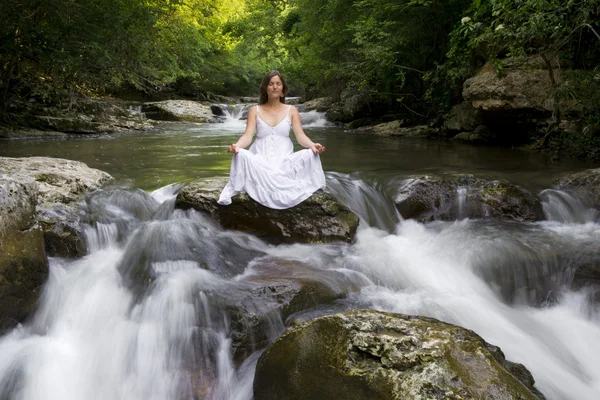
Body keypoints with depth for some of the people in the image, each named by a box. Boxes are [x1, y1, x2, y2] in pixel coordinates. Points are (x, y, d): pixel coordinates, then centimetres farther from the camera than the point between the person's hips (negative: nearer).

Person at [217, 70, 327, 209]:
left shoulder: (291, 110, 11)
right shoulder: (254, 110, 9)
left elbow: (300, 136, 0)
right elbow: (247, 136, -4)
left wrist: (313, 145, -24)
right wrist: (236, 146, -28)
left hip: (284, 158, 1)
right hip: (260, 158, -1)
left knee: (310, 154, -29)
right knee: (242, 155, -35)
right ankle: (235, 188, -12)